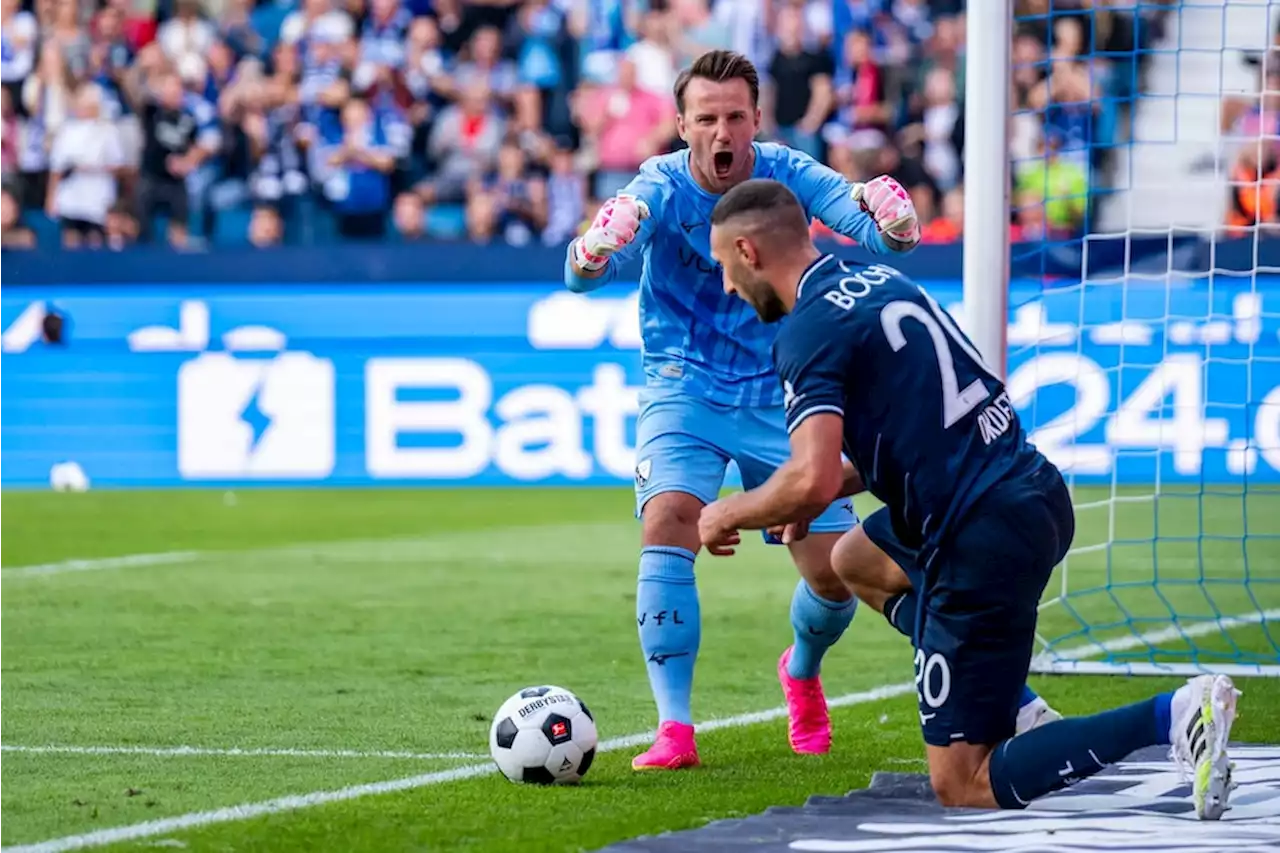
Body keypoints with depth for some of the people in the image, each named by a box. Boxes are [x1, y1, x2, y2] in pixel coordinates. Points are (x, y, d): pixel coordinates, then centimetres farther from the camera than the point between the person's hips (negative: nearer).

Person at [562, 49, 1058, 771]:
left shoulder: (785, 173, -10)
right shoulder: (661, 189, -16)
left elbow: (876, 231, -22)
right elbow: (585, 277, -31)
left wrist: (892, 222, -46)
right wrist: (592, 255, -55)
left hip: (777, 397, 2)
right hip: (684, 389, -2)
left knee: (837, 575, -3)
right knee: (669, 521, -29)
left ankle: (802, 672, 33)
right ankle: (675, 731, -24)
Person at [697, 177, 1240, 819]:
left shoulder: (809, 330, -12)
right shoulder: (881, 280, 16)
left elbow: (811, 481, -23)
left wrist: (726, 516, -3)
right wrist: (829, 489, 22)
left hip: (984, 540, -9)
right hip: (1035, 491, 9)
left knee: (963, 787, -2)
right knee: (852, 561, 34)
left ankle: (1169, 717, -20)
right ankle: (1017, 712, 19)